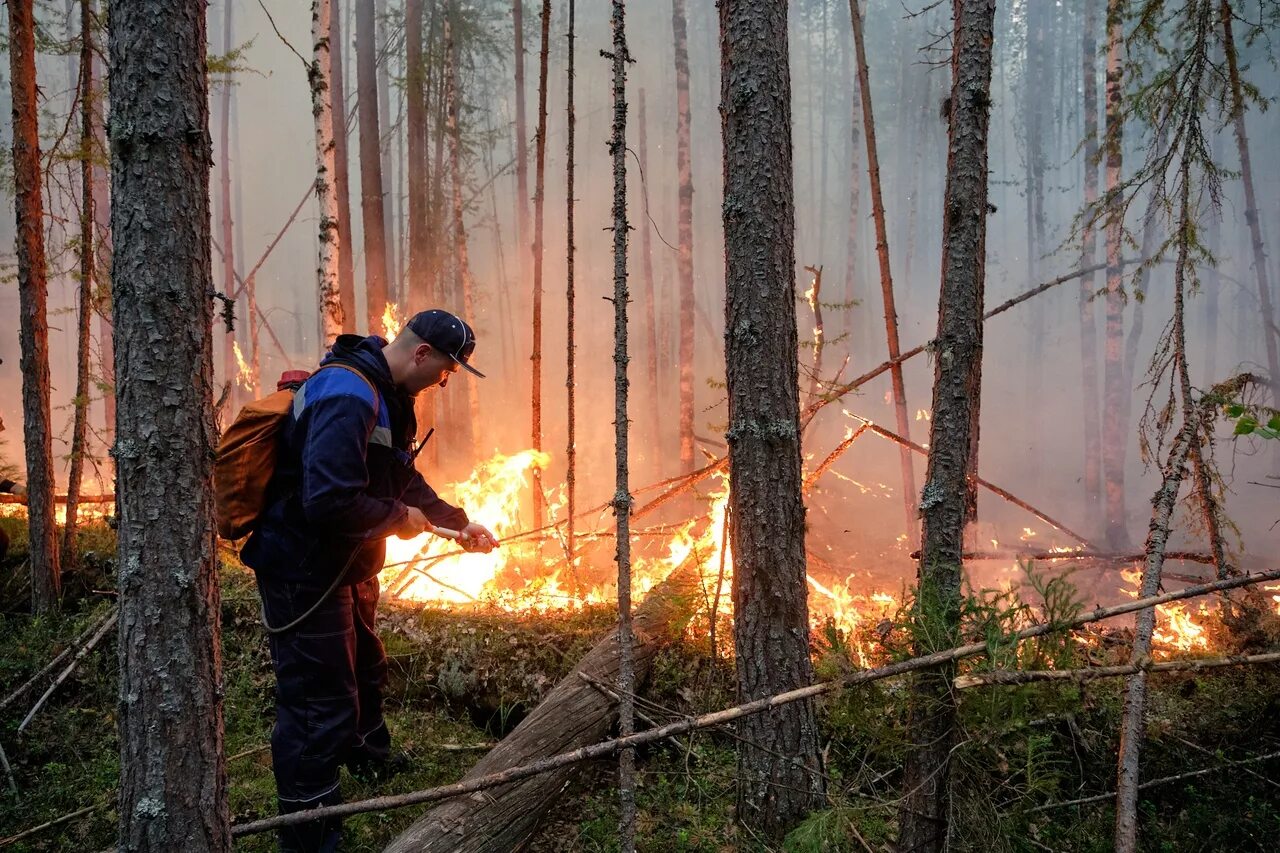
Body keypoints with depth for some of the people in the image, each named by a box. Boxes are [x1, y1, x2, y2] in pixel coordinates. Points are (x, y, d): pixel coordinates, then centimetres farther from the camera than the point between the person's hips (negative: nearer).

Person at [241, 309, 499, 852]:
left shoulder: (388, 398, 7)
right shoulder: (347, 397, -28)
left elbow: (404, 480, 18)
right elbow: (330, 502, -37)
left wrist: (458, 523, 10)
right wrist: (399, 519, -21)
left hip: (345, 567, 11)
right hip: (304, 573, -11)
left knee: (363, 667, 30)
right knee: (319, 705, -3)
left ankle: (369, 758, 57)